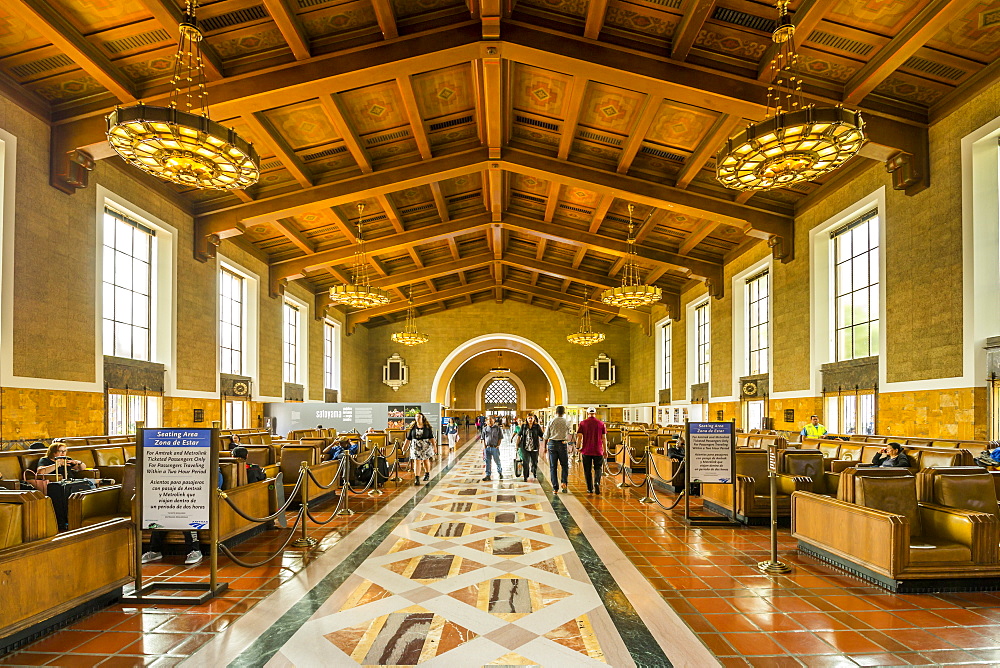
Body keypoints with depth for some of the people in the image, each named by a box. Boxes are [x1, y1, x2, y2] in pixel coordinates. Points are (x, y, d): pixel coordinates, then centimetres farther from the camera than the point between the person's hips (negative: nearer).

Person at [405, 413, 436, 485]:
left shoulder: (427, 427, -2)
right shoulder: (412, 427, 0)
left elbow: (431, 437, -1)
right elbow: (408, 438, 4)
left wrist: (434, 445, -7)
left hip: (425, 446, 0)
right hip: (415, 446, 0)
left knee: (426, 460, 15)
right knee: (417, 461, -8)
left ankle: (427, 474, 38)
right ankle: (417, 478, -9)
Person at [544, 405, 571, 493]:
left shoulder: (551, 422, 2)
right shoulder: (566, 422, 0)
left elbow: (546, 436, 5)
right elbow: (568, 437, -1)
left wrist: (545, 447, 14)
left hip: (552, 444, 1)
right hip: (562, 444, -1)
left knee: (553, 466, 7)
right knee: (565, 465, 14)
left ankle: (555, 488, 7)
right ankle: (564, 482, -5)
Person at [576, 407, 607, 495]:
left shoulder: (583, 423, -1)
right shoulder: (601, 424, 1)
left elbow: (579, 437, -5)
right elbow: (604, 438, 2)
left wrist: (578, 448, 7)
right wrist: (605, 451, 9)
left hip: (586, 451, 0)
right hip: (598, 451, 0)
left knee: (587, 470, 10)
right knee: (598, 468, 11)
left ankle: (590, 489, 14)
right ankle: (597, 482, -13)